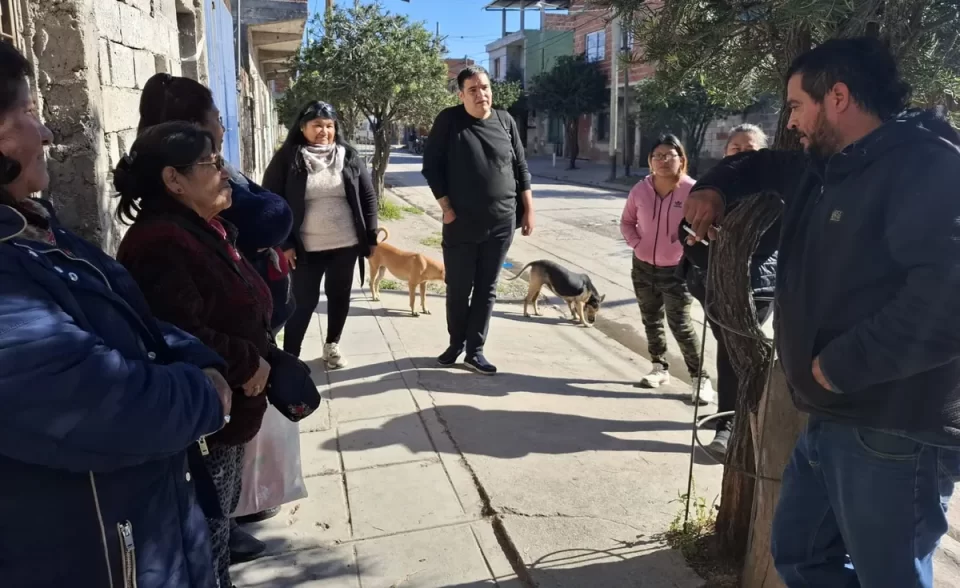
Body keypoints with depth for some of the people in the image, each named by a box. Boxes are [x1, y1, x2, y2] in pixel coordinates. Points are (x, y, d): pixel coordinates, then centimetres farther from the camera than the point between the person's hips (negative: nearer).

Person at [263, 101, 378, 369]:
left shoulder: (349, 157, 3)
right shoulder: (287, 159, -5)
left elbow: (368, 197, 6)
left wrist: (371, 237, 2)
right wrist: (283, 243, -10)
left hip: (346, 245, 3)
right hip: (306, 248, -3)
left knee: (339, 296, 14)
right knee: (304, 301, 1)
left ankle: (332, 346, 33)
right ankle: (289, 355, 13)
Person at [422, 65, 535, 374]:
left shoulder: (505, 121, 4)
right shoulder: (448, 120, -4)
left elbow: (521, 168, 9)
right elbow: (431, 166, -4)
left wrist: (528, 210, 5)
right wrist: (446, 207, -10)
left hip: (501, 223, 2)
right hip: (461, 224, -2)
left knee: (487, 289, 6)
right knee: (458, 288, 7)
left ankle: (475, 350, 16)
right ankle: (456, 344, 28)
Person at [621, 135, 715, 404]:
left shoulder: (691, 191, -15)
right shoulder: (640, 189, -3)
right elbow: (626, 221, 9)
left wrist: (687, 248, -19)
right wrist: (636, 242, -6)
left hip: (676, 269, -4)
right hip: (643, 266, 5)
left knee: (681, 325, -3)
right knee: (651, 320, 15)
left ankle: (700, 378, 10)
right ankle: (659, 368, 31)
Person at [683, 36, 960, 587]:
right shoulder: (827, 169, 14)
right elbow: (766, 166, 36)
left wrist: (840, 365, -23)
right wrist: (716, 187, 16)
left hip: (893, 434, -9)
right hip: (834, 420, 10)